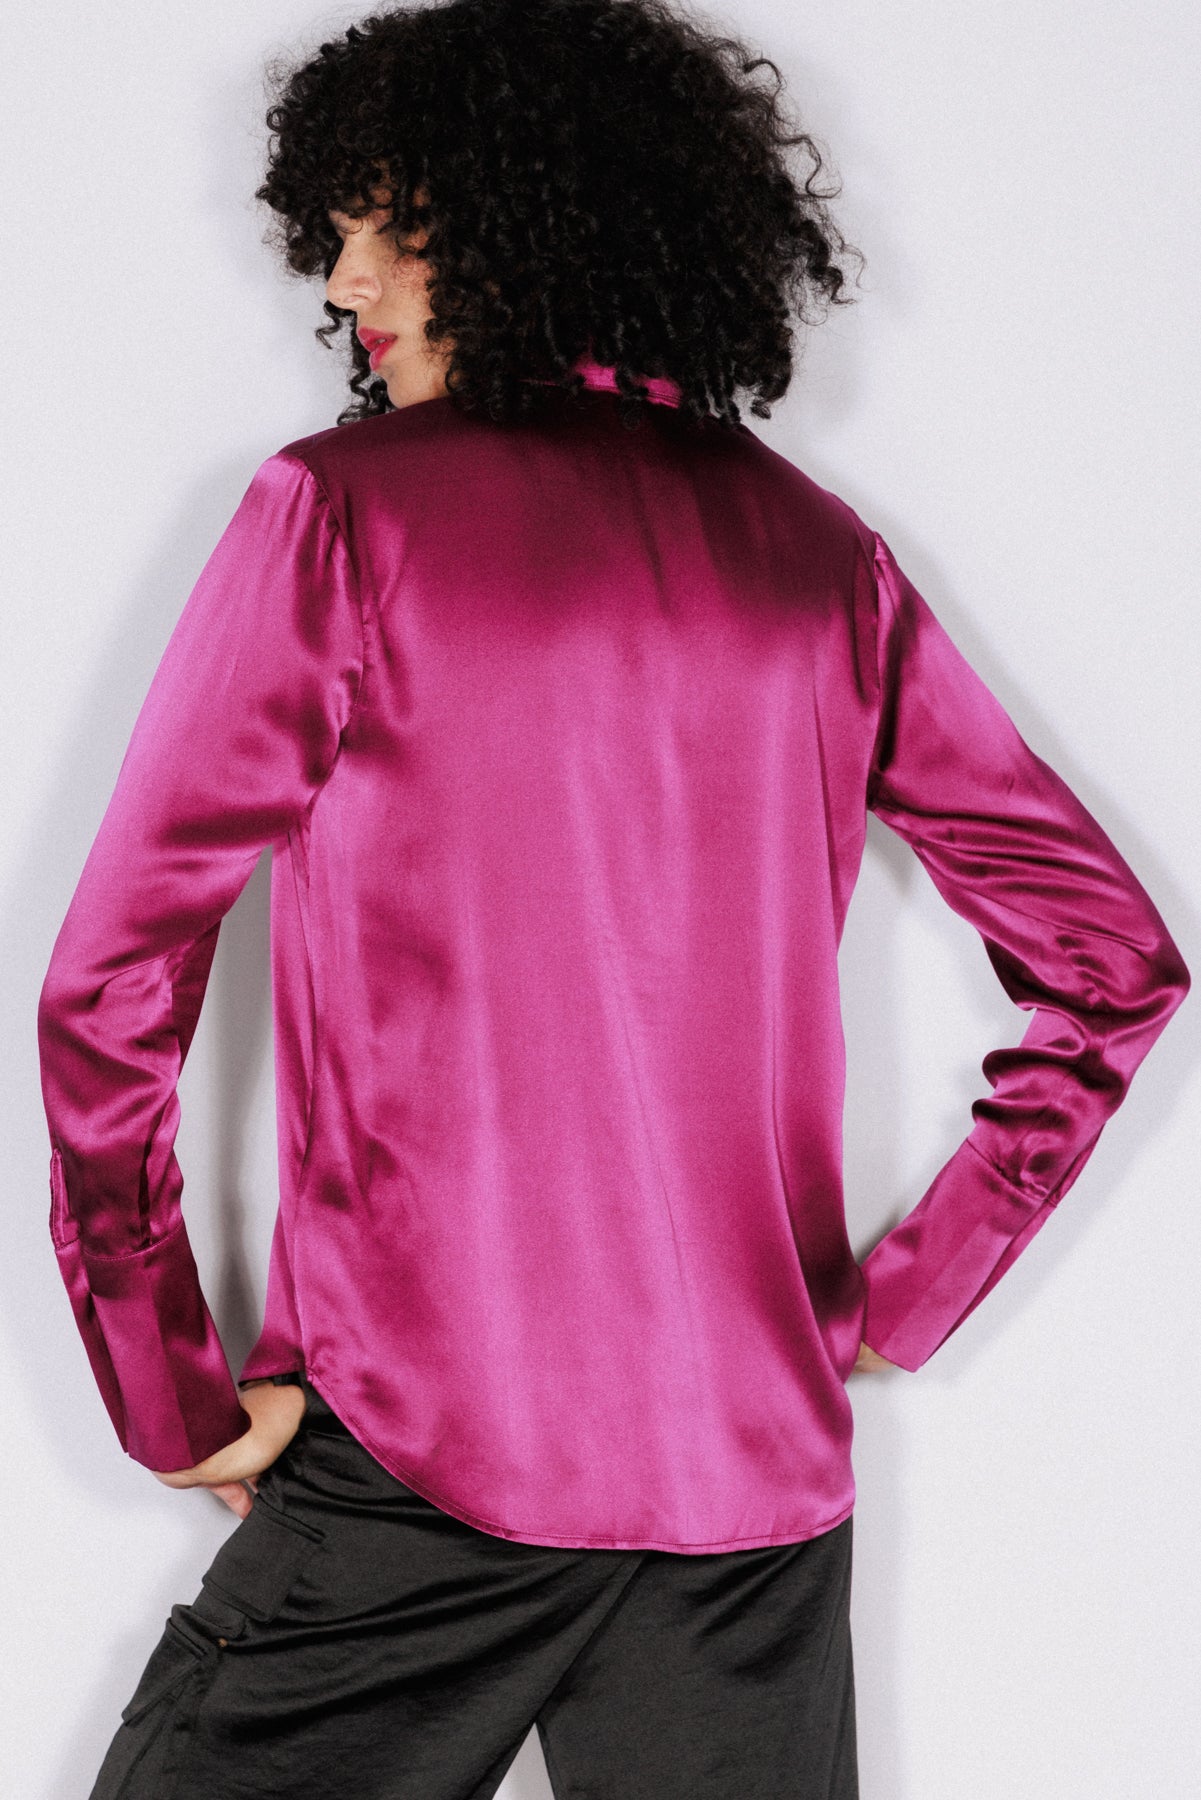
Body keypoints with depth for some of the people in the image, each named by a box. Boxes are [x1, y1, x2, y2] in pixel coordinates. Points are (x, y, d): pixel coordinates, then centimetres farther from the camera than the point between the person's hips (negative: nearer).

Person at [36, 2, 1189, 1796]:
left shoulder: (343, 516, -5)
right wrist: (901, 1296, 11)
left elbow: (112, 984, -9)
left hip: (424, 1450, -4)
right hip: (758, 1466, 4)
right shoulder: (824, 558, 7)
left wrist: (173, 1390, 0)